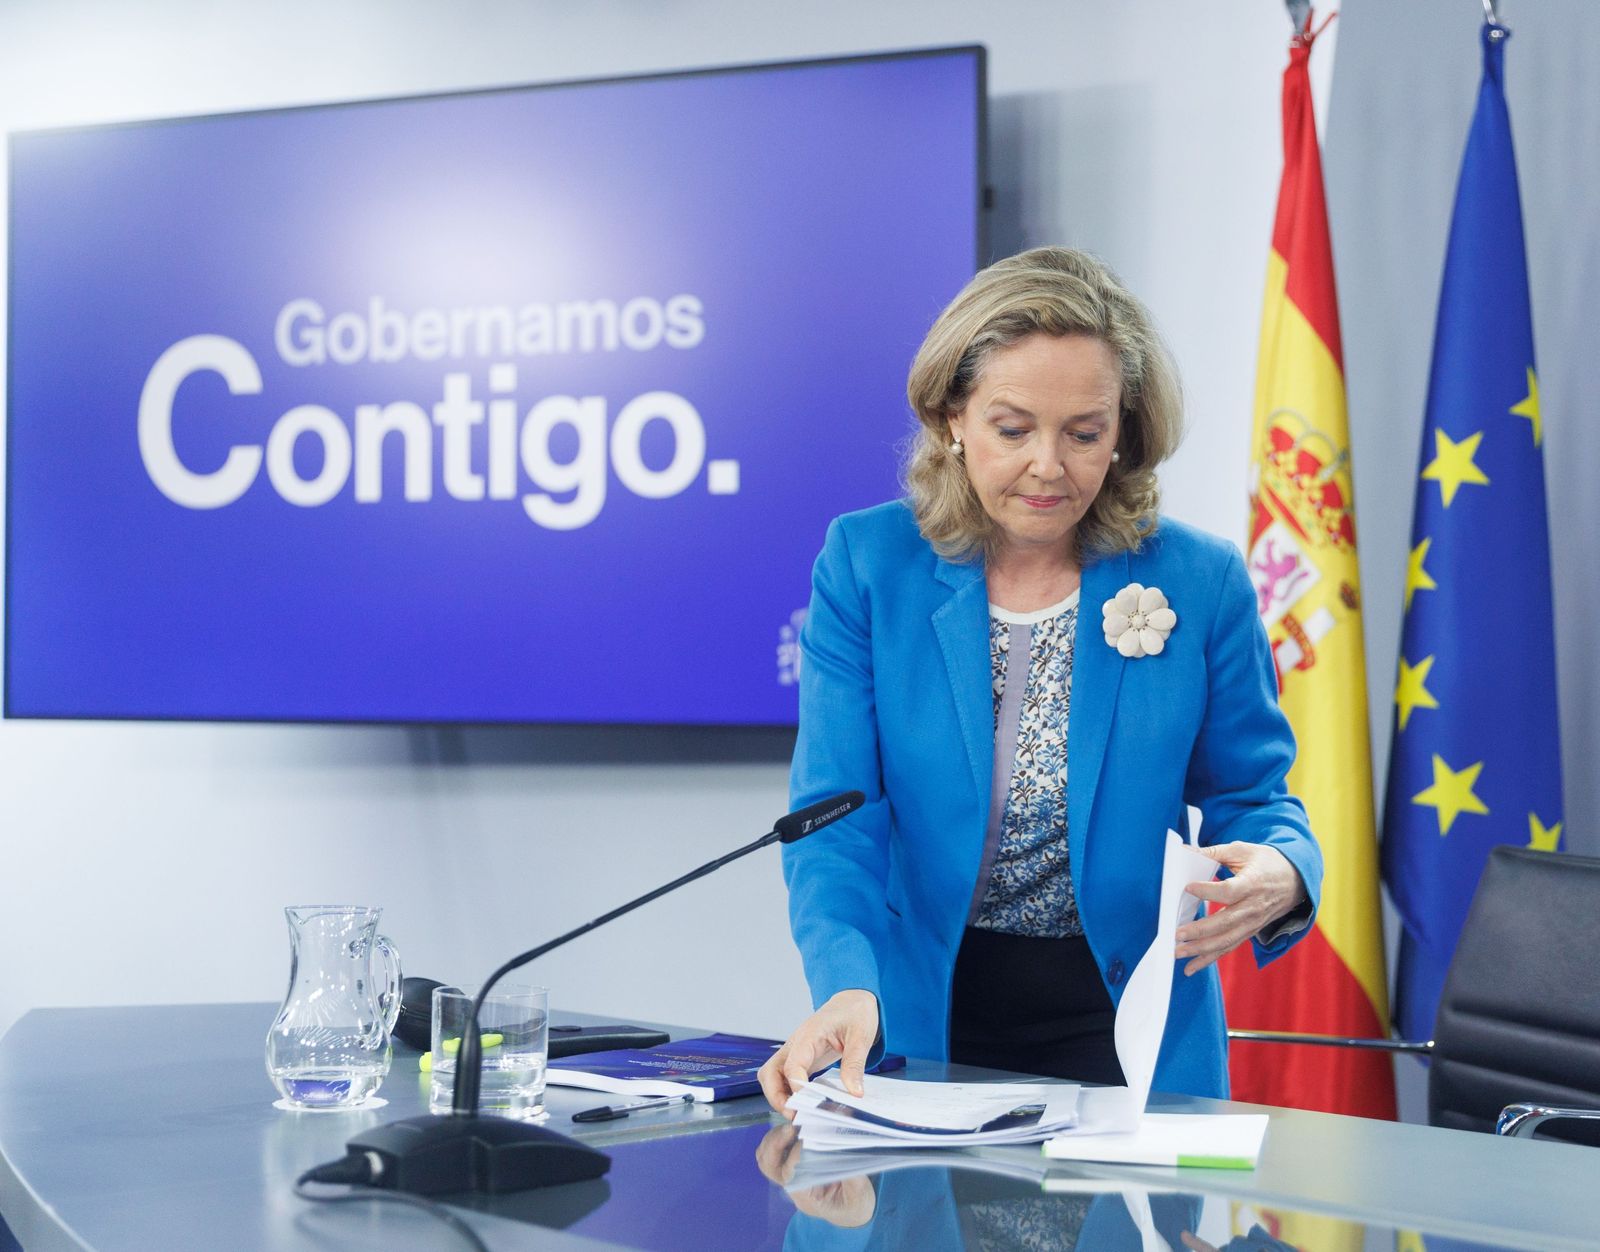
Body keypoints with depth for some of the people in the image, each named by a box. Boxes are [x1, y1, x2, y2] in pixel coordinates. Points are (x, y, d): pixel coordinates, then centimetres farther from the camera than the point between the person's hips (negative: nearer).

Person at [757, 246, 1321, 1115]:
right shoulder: (866, 563, -2)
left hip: (1125, 1025, 0)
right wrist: (848, 987, -27)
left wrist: (1279, 875, -18)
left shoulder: (1200, 584, -2)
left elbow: (1252, 797, 7)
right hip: (922, 1029, 1)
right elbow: (837, 814, -8)